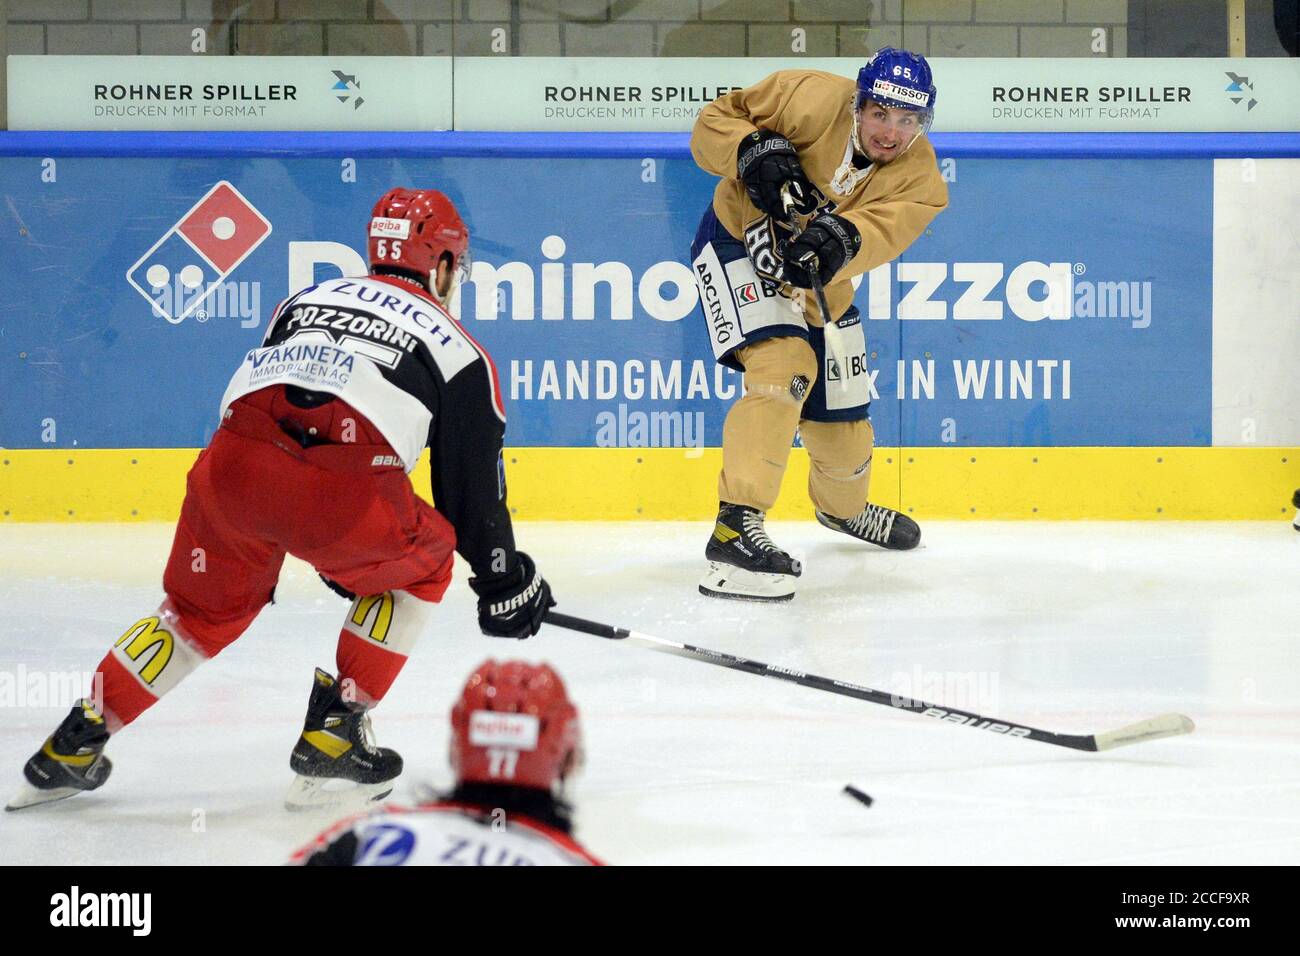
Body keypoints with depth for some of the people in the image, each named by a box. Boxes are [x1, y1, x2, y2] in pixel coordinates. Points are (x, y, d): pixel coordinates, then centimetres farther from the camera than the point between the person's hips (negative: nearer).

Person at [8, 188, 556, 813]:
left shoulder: (305, 300, 34)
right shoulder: (458, 349, 23)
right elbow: (473, 486, 24)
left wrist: (336, 551, 50)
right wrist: (504, 583, 39)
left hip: (232, 463, 4)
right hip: (342, 484, -4)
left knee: (204, 606, 28)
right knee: (421, 564, 26)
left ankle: (73, 746, 26)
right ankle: (332, 738, 20)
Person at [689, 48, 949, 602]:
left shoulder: (920, 180, -14)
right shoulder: (813, 98, -23)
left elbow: (881, 231, -34)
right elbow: (714, 121, -16)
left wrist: (839, 240, -54)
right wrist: (754, 152, -35)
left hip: (818, 284, 5)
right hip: (739, 243, -5)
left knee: (843, 425, 14)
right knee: (785, 364, -31)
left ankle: (843, 507, 51)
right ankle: (736, 527, -34)